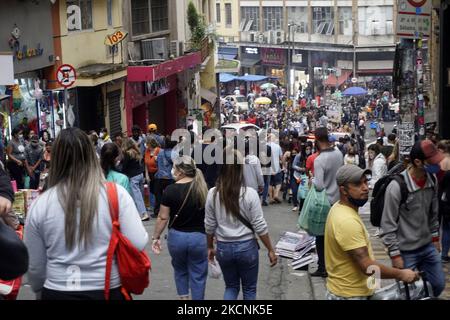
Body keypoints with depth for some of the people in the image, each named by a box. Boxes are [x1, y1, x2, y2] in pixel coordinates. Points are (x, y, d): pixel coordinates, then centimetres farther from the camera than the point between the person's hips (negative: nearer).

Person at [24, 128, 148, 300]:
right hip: (109, 290, 0)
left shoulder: (40, 204, -5)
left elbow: (35, 266, 1)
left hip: (57, 293, 1)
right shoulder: (116, 193, -9)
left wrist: (41, 289, 20)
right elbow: (138, 244, -13)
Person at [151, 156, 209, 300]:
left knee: (180, 270, 25)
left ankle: (183, 297, 23)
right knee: (198, 275, 11)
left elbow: (163, 217, -8)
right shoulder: (203, 189, -5)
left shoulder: (170, 190, -11)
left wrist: (156, 237, 2)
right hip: (199, 237, 1)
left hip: (176, 237, 0)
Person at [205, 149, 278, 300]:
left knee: (231, 287, 20)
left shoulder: (213, 194, -7)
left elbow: (209, 226, 1)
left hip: (223, 247, 2)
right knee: (249, 289, 17)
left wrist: (210, 247, 16)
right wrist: (271, 250, -1)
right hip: (247, 246, -2)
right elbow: (260, 226, -11)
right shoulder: (250, 194, -14)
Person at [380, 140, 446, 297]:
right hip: (406, 251, -6)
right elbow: (388, 225, -17)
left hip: (428, 246, 6)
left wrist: (435, 238, 16)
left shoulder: (432, 179, -3)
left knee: (438, 285, 14)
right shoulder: (397, 187, -23)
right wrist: (395, 255, -15)